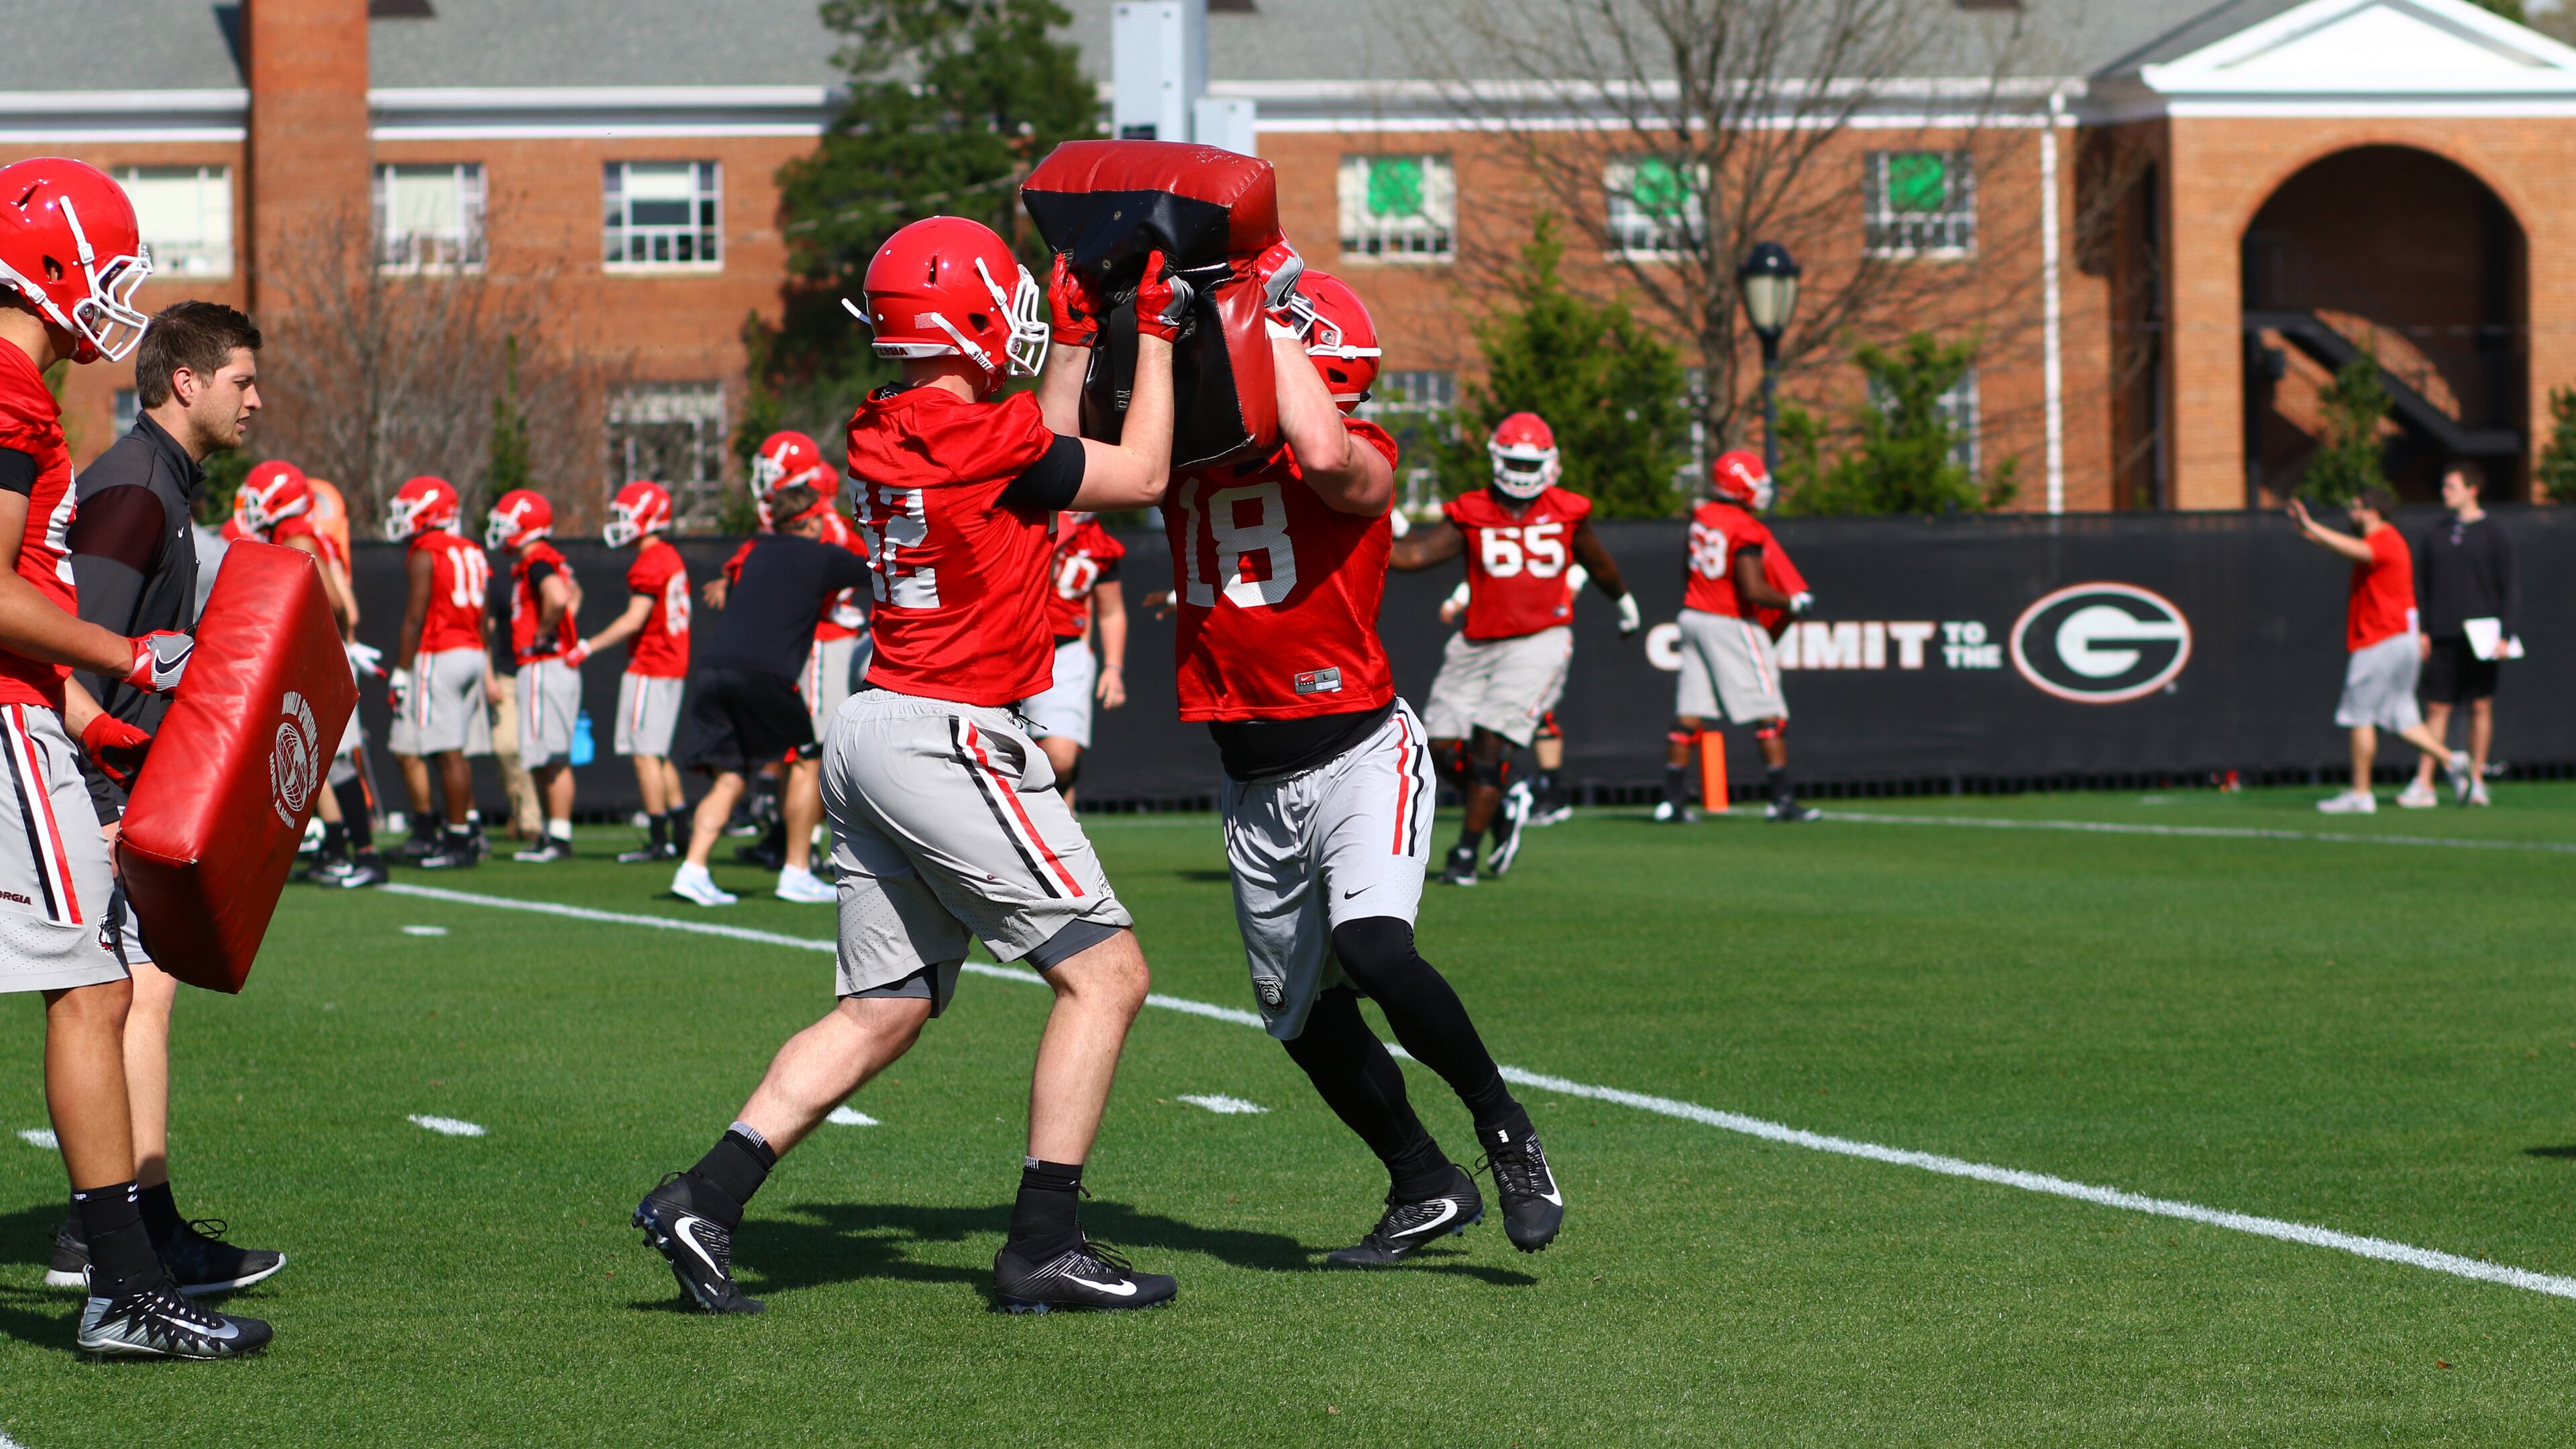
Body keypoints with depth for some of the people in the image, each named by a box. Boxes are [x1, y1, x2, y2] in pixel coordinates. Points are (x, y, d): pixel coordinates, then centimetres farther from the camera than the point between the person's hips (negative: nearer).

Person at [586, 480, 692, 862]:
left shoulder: (649, 565, -16)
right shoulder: (673, 559, 14)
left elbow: (635, 620, -21)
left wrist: (590, 646, -17)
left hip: (649, 669, -10)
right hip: (674, 668, 10)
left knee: (646, 754, -6)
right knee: (658, 754, 15)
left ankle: (658, 841, -7)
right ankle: (681, 833, 14)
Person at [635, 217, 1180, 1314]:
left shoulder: (879, 434, 9)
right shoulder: (982, 435, -15)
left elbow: (1035, 460, 25)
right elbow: (1140, 478, 0)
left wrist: (1078, 337, 26)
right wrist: (1154, 333, 8)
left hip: (873, 732, 9)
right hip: (950, 741, -9)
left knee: (881, 1014, 13)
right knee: (1106, 975, 1)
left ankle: (704, 1201, 4)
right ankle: (1043, 1246, -1)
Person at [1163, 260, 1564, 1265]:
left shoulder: (1358, 460, -11)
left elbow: (1323, 454, -34)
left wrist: (1265, 312, -25)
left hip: (1358, 756, -7)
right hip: (1254, 784, 7)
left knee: (1373, 952, -28)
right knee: (1305, 1019, 11)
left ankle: (1507, 1133, -5)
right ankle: (1427, 1190, 29)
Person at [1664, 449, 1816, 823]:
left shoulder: (1701, 517, 5)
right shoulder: (1746, 530, -17)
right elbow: (1753, 589, -23)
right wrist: (1795, 602, -9)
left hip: (1694, 615, 7)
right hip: (1732, 624, -7)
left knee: (1689, 715, 8)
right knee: (1770, 715, 1)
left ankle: (1673, 799, 7)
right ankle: (1782, 799, -1)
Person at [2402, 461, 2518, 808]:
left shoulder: (2494, 535, -1)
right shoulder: (2436, 536, 10)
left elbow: (2511, 587, -2)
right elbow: (2423, 586, 13)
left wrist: (2506, 635, -10)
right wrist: (2420, 632, 3)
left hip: (2480, 636, -3)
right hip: (2443, 636, 3)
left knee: (2481, 707, 2)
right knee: (2436, 708, -1)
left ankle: (2476, 780, 10)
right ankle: (2423, 785, -5)